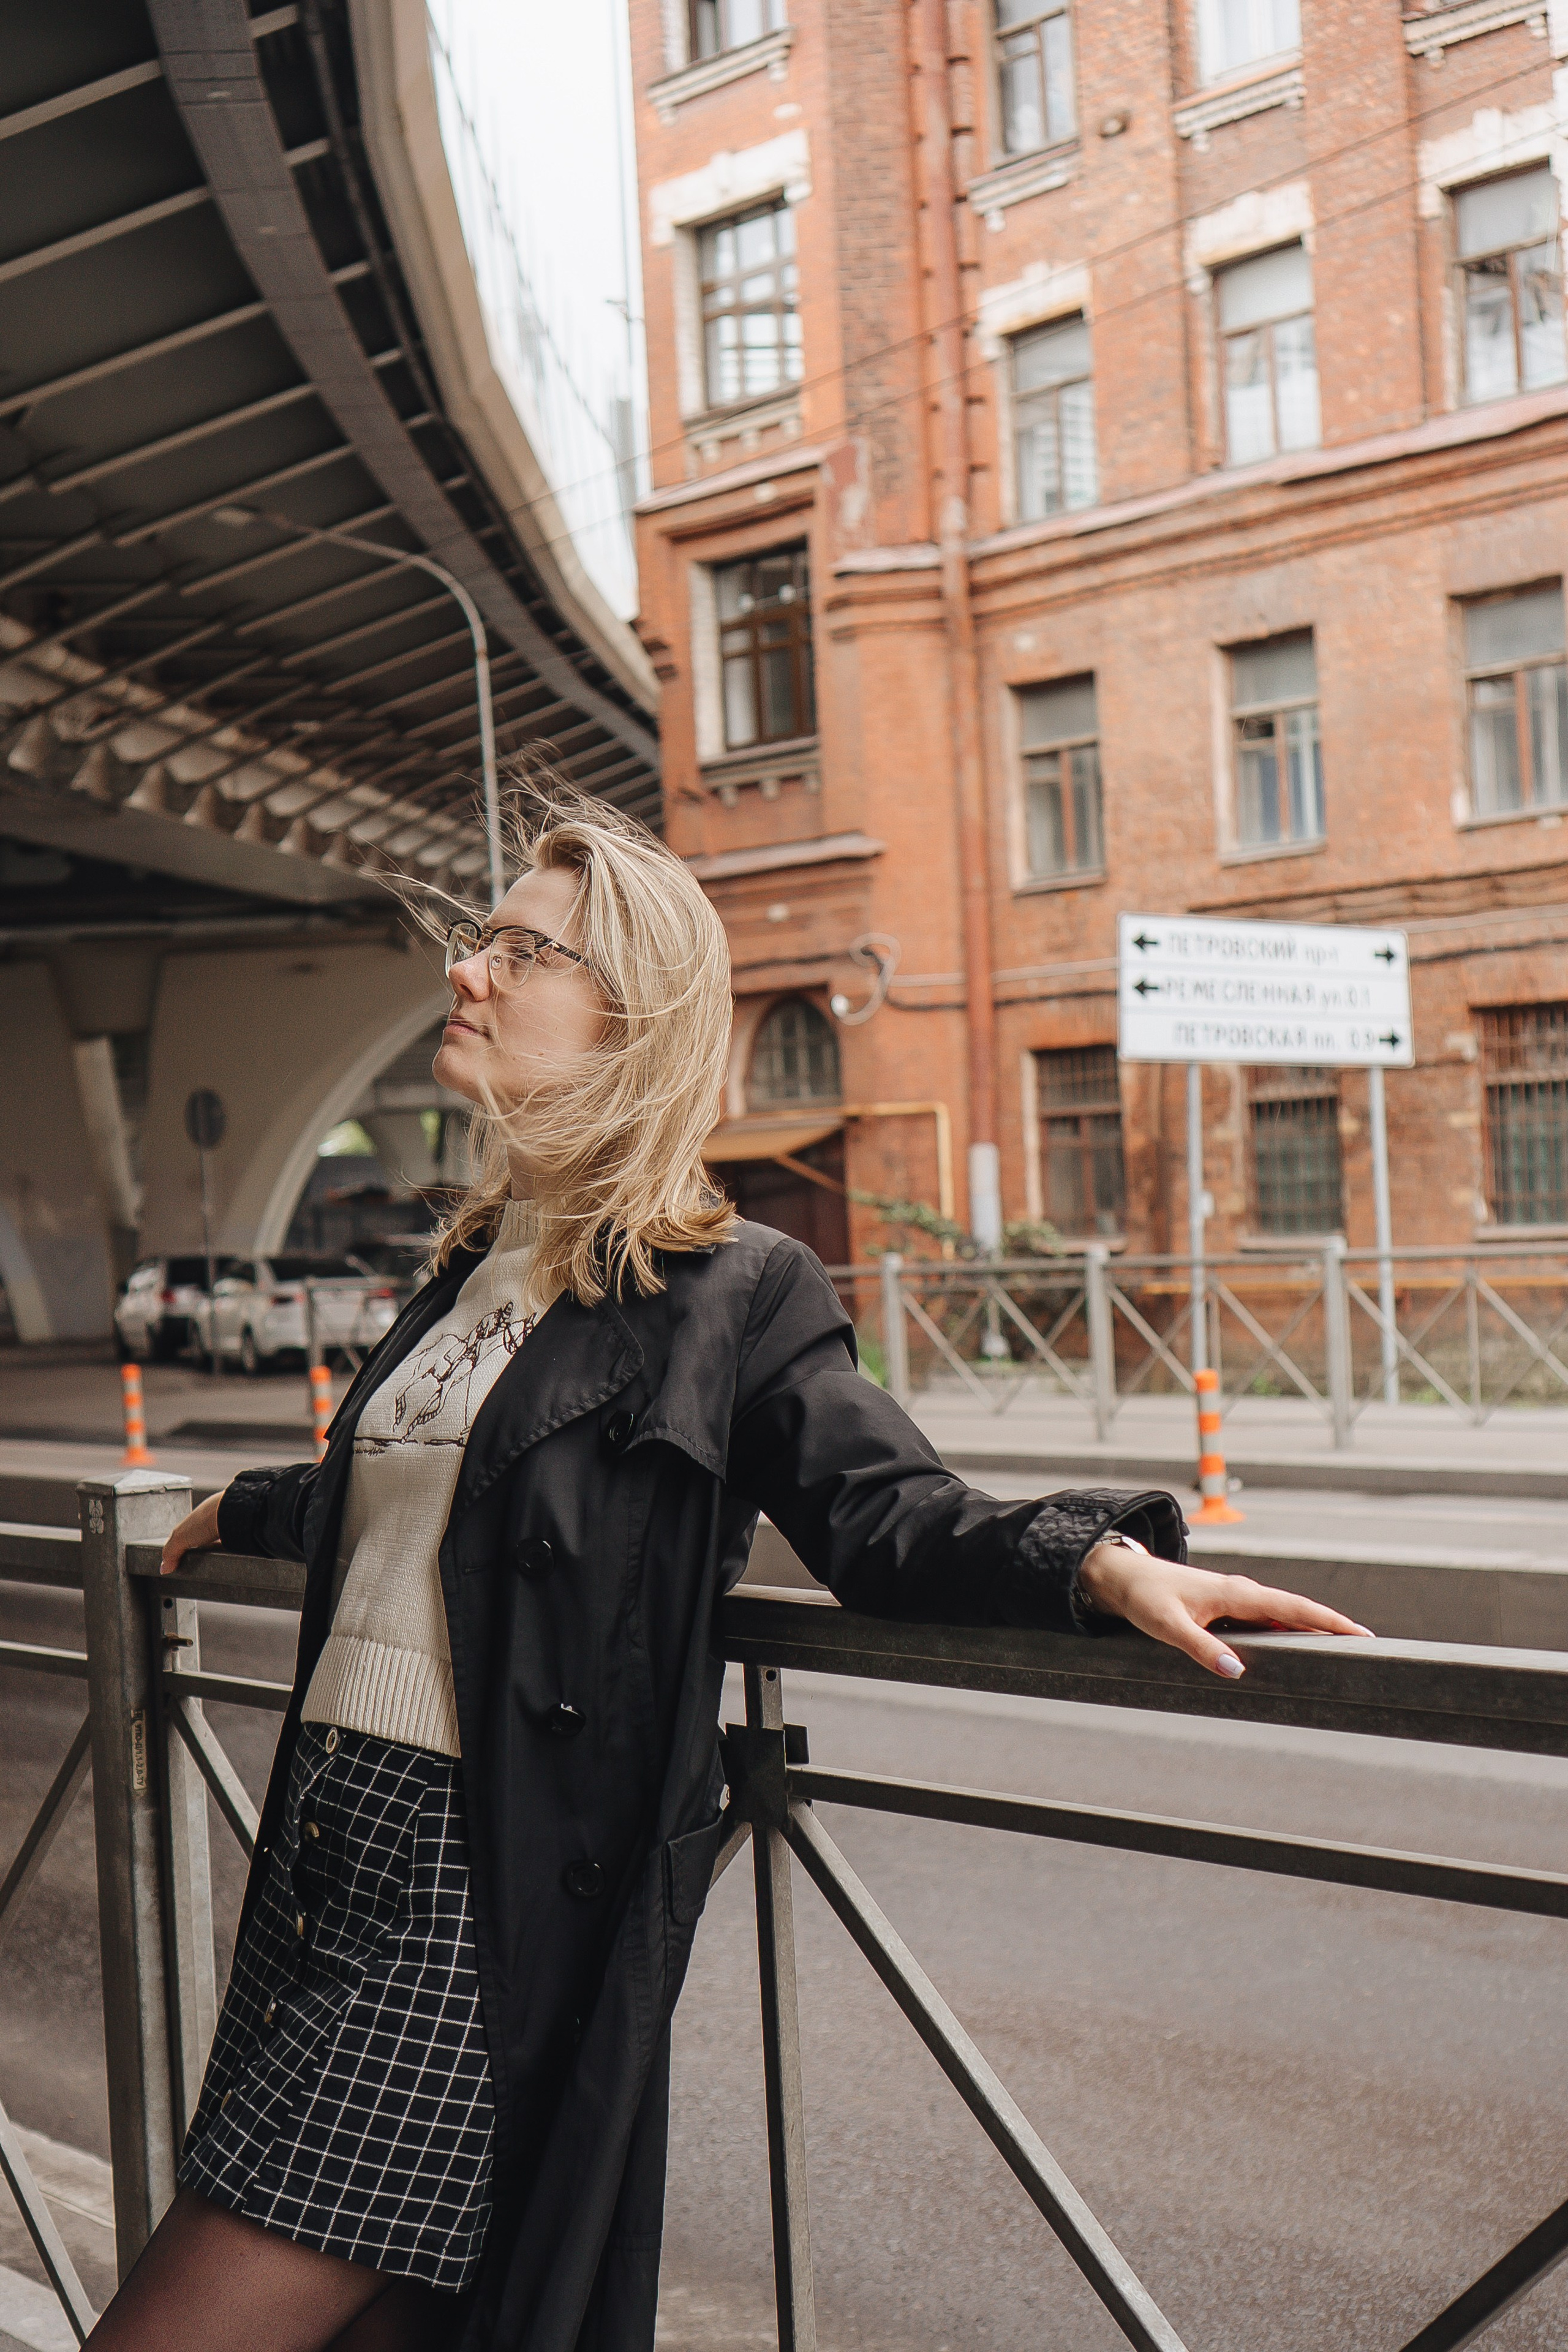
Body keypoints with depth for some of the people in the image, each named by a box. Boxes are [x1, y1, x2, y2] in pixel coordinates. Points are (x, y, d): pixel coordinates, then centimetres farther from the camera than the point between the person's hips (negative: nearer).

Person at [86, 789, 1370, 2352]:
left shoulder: (728, 1292, -7)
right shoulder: (474, 1262, 15)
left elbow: (887, 1518, -13)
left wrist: (1097, 1559, -32)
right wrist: (245, 1511, 50)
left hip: (475, 1902, -7)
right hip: (321, 1840, 8)